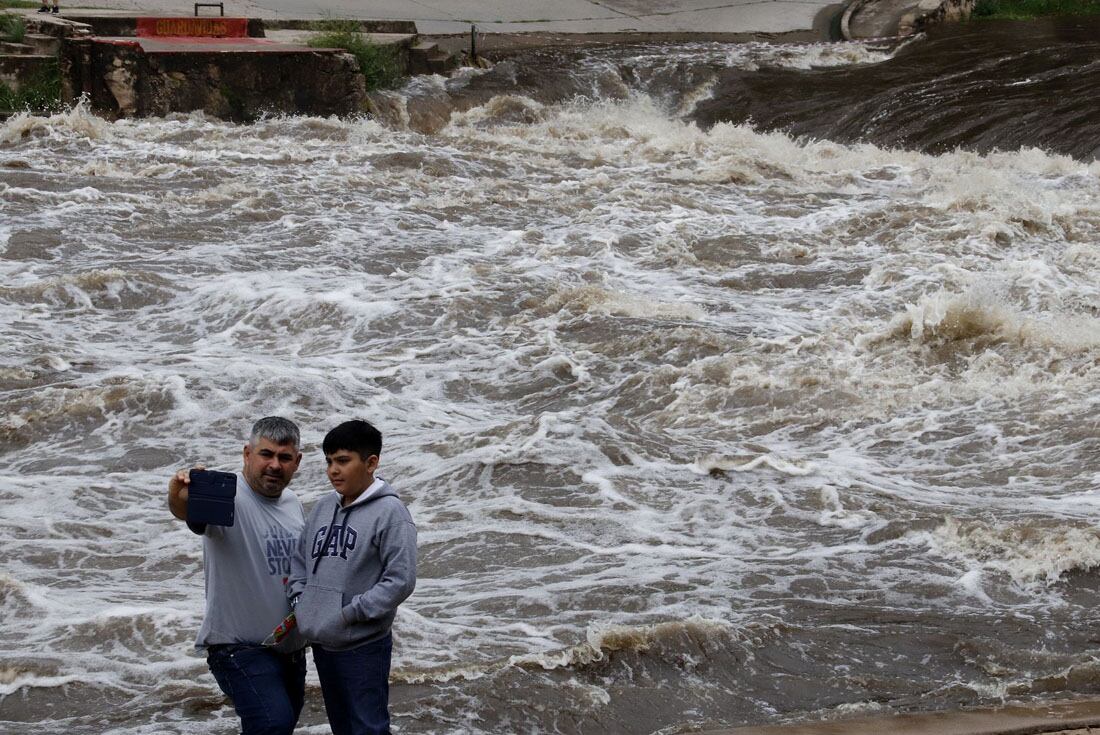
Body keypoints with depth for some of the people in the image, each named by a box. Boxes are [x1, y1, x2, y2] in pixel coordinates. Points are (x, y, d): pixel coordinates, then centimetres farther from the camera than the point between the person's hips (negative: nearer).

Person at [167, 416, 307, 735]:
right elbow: (185, 510, -37)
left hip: (291, 648, 8)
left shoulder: (293, 505, 10)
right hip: (241, 649, -8)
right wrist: (180, 496, -60)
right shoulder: (227, 497, -15)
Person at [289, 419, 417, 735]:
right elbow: (300, 560, 19)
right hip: (322, 644, 7)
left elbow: (400, 580, -18)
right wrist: (301, 601, 3)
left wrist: (349, 614, -17)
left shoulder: (390, 512, -13)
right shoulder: (322, 508, 8)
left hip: (364, 647, -7)